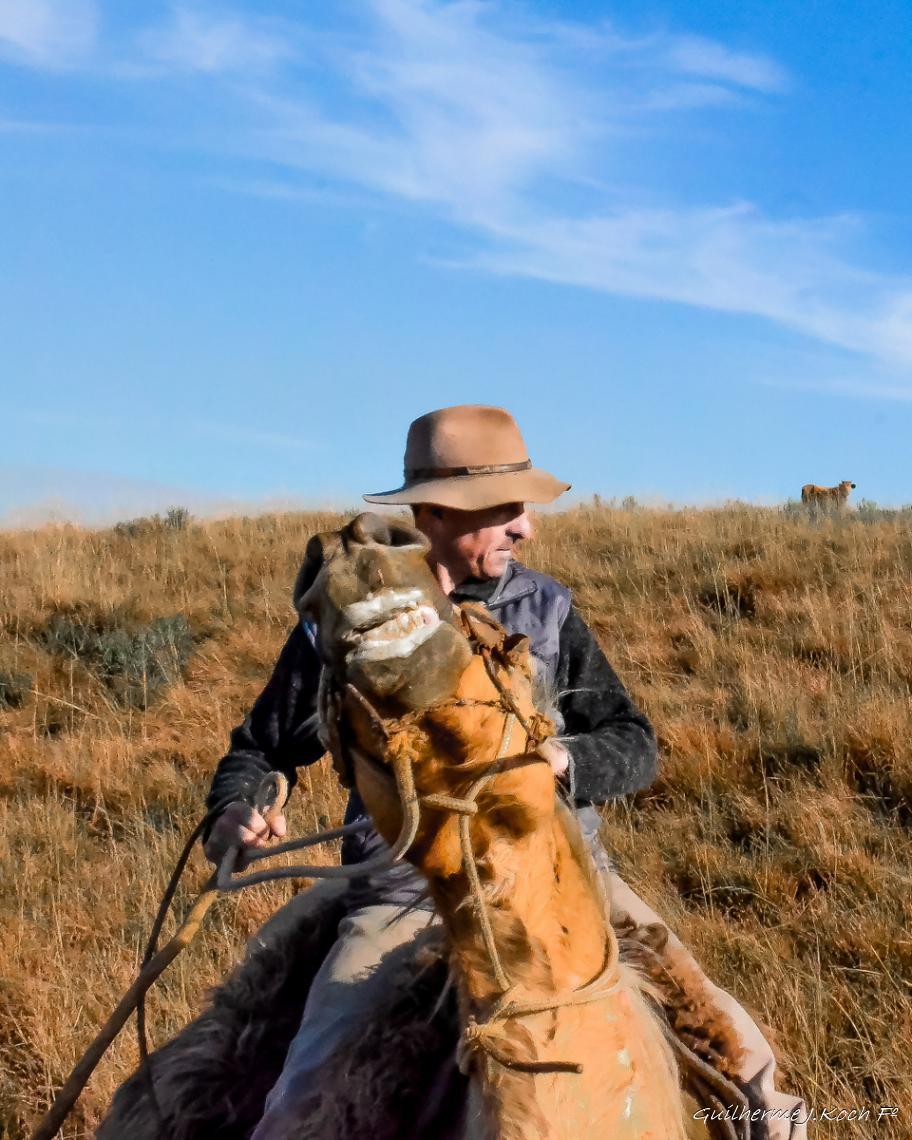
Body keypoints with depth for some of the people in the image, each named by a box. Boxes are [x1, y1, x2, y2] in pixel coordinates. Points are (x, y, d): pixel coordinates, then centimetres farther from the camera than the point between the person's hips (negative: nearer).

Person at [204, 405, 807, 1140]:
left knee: (735, 1052, -2)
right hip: (409, 896, -2)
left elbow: (635, 745, 6)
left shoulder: (547, 610, 6)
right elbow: (261, 750, 13)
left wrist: (562, 760, -16)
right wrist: (235, 814, -10)